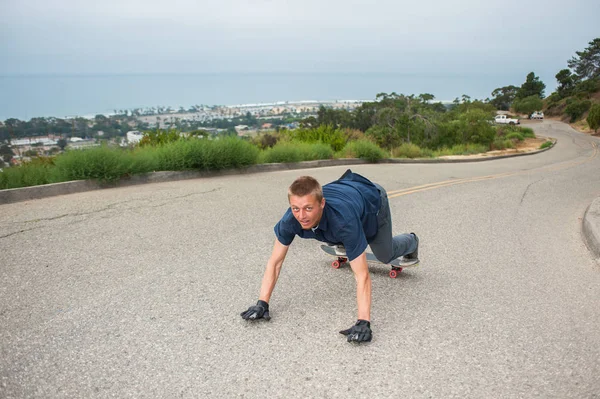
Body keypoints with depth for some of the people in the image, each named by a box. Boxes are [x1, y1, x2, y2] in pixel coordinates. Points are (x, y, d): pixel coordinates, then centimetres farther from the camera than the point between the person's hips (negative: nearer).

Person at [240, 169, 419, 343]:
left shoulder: (343, 220, -50)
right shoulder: (291, 219, -38)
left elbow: (362, 276, -48)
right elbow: (274, 263, -27)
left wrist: (363, 322, -55)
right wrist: (262, 303, -33)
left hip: (371, 198, -3)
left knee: (385, 255, 13)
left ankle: (411, 243, 46)